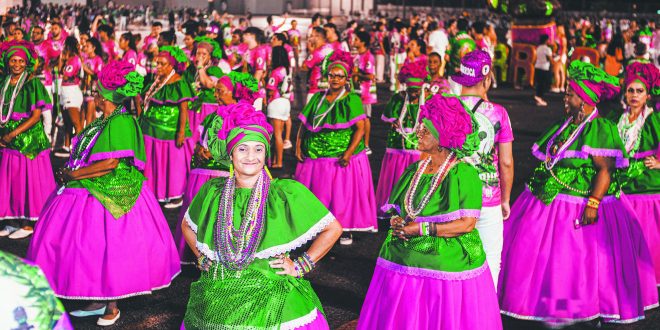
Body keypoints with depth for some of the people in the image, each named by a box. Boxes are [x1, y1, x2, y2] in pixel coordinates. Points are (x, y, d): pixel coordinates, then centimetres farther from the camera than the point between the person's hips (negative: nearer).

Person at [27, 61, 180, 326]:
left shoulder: (120, 122, -17)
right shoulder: (103, 122, 12)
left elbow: (110, 163, -23)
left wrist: (74, 174, -16)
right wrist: (71, 174, 0)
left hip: (110, 196, -9)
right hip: (90, 194, 9)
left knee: (108, 249, -1)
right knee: (91, 247, 12)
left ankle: (112, 306, 12)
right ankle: (98, 301, 22)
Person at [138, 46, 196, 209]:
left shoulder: (179, 84, -13)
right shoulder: (155, 82, 9)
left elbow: (184, 108, -17)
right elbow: (146, 103, 17)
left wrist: (182, 131, -21)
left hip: (171, 132, -7)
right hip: (153, 131, 7)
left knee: (174, 163, 3)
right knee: (155, 162, 14)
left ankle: (176, 196, 13)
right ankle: (157, 193, 26)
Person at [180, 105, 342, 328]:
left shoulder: (287, 192, -6)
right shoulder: (213, 191, 4)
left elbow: (332, 229, -2)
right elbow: (187, 226, 24)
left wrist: (300, 266, -3)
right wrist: (201, 257, 11)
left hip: (272, 301, -3)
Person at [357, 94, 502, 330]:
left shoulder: (464, 174, -10)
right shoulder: (415, 170, 9)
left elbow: (467, 223, -17)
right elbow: (395, 208, 15)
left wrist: (421, 228, -17)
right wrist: (397, 221, -9)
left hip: (447, 265, -6)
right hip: (404, 263, 6)